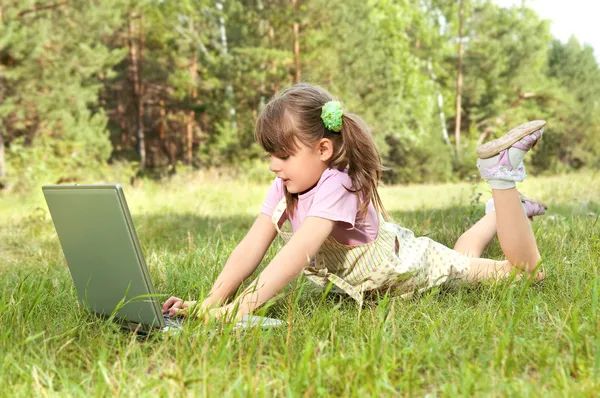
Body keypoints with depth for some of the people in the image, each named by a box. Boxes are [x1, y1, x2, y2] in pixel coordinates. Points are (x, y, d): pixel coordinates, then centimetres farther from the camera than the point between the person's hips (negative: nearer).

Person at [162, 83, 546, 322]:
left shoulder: (337, 184, -41)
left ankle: (503, 168, 11)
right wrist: (210, 303, -37)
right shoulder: (284, 187, -20)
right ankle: (497, 214, 51)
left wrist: (241, 307, -59)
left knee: (525, 269, 7)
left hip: (416, 265, -6)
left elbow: (298, 253, -51)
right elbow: (252, 247, -25)